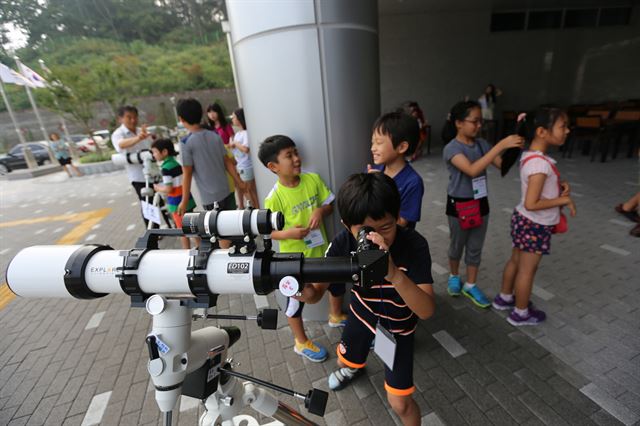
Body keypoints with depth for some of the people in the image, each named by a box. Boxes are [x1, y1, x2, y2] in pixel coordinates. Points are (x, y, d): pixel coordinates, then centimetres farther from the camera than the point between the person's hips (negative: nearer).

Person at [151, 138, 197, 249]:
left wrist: (157, 188, -2)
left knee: (182, 229, 6)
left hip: (177, 203, -8)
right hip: (187, 199, 8)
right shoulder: (176, 163, 6)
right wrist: (162, 185, 12)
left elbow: (168, 189, -19)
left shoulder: (166, 168, -18)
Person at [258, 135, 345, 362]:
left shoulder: (313, 179, -9)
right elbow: (268, 231, -14)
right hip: (295, 258, -5)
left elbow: (329, 204, 1)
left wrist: (321, 210, -20)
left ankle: (336, 316, 56)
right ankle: (301, 343, 41)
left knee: (337, 284, 24)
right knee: (296, 300, 14)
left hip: (321, 249, 5)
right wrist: (288, 233, -31)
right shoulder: (274, 198, -22)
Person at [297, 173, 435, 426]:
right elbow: (316, 293, -22)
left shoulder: (414, 245, -35)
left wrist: (394, 274, -59)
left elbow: (427, 311, -40)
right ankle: (351, 367, 67)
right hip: (362, 312, 3)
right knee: (345, 360, 28)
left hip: (398, 323, -2)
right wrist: (304, 290, -48)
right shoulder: (343, 243, -28)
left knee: (399, 402, 0)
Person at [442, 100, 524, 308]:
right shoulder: (451, 149, -19)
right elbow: (472, 170, -34)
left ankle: (470, 286, 30)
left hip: (481, 203, 5)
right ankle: (454, 277, 40)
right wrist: (501, 145, -35)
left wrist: (514, 146, -15)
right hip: (459, 205, -5)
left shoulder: (481, 143, 0)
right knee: (457, 245, 15)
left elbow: (503, 164, 0)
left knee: (475, 248, 14)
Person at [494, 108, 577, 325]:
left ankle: (504, 298, 41)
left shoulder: (529, 155, 2)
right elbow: (531, 203, -30)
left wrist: (561, 186, -2)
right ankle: (521, 313, 28)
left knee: (515, 261, 22)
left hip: (524, 220, 9)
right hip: (535, 225, -9)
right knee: (527, 269, 8)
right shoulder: (540, 163, -28)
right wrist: (564, 199, -18)